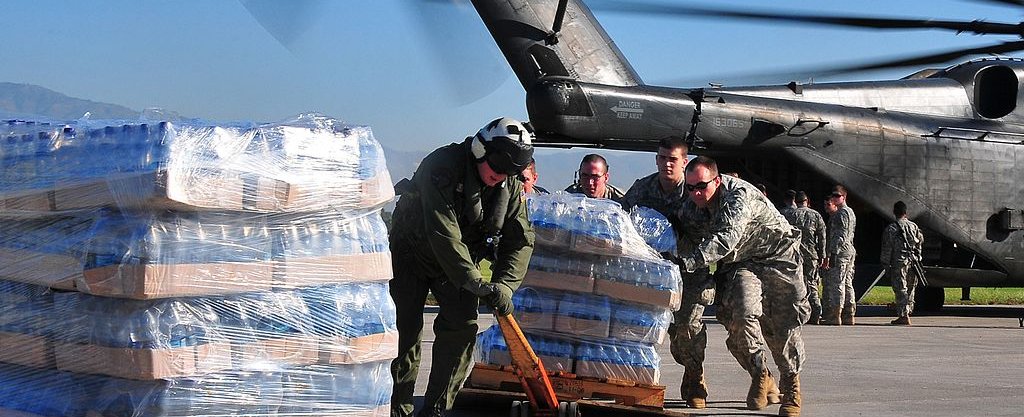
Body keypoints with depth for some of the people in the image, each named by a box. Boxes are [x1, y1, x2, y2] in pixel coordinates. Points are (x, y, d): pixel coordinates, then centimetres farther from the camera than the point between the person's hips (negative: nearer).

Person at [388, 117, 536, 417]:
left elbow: (520, 240, -11)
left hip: (460, 261, 5)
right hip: (411, 253, -5)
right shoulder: (440, 168, -31)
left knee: (462, 326, -7)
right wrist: (474, 283, -41)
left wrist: (503, 284, -27)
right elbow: (444, 234, -37)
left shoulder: (511, 186, -11)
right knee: (405, 329, -8)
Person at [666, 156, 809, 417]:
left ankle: (791, 389, 13)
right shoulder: (693, 205, -5)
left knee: (783, 326, -5)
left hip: (777, 256, -5)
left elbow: (726, 238, -42)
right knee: (741, 315, -21)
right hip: (739, 265, 5)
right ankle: (760, 377, -2)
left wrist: (691, 260, -53)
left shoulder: (740, 195, -29)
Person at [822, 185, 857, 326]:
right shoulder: (851, 212, 19)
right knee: (847, 284, 11)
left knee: (837, 284, -9)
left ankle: (835, 317, -11)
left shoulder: (841, 213, -12)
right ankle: (849, 316, 13)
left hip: (840, 252, -10)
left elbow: (839, 236, -17)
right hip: (851, 251, 10)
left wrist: (829, 255, -18)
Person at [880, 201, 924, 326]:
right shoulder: (914, 226, 7)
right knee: (910, 289, 14)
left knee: (901, 289, -3)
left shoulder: (891, 229, -5)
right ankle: (907, 313, 21)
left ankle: (904, 316, -8)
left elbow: (887, 249, -6)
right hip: (913, 261, 4)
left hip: (899, 262, -4)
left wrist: (886, 266, 0)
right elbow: (920, 241, 16)